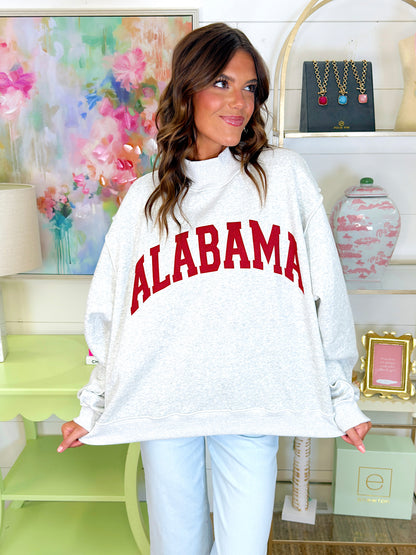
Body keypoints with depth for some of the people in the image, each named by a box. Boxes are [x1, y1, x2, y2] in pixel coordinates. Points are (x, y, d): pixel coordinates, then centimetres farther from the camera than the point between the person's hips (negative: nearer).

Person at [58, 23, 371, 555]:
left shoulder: (283, 175, 3)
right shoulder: (145, 198, 6)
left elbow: (326, 292, 2)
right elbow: (112, 312, 9)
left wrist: (341, 397, 3)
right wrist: (92, 408, 11)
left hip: (254, 405, -1)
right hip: (161, 405, 2)